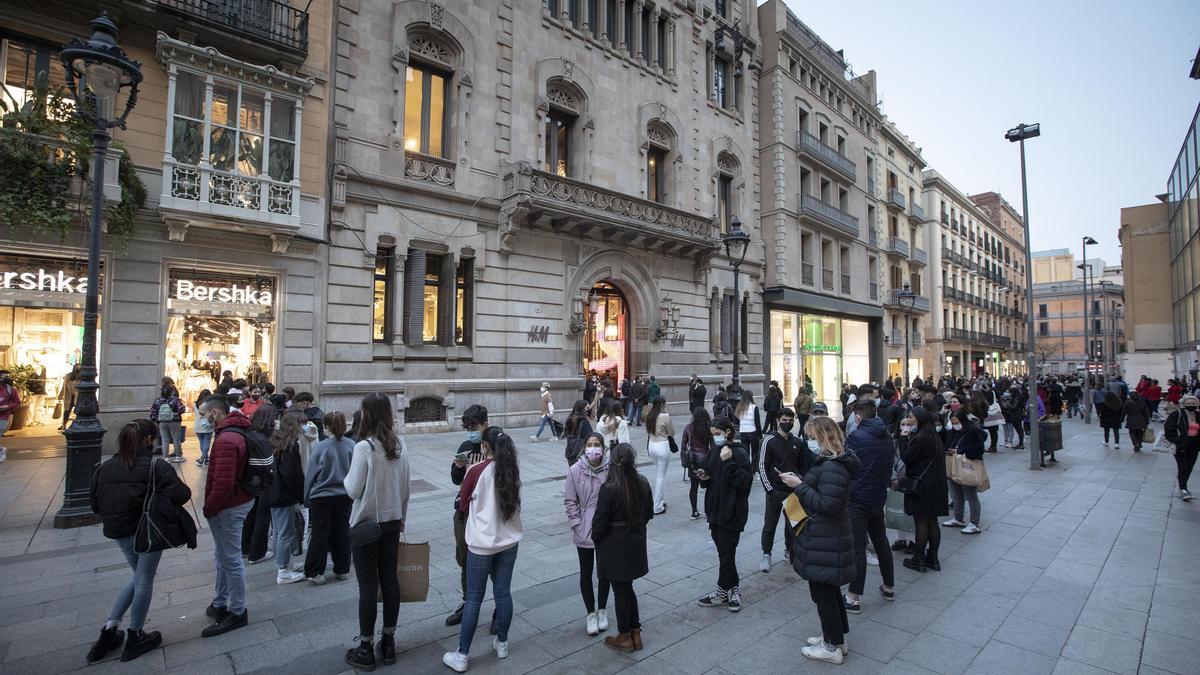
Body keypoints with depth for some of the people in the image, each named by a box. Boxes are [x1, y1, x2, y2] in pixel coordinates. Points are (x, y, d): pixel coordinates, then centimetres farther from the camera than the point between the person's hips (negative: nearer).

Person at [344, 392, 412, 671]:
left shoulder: (364, 447, -20)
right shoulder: (400, 444, -2)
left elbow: (353, 490, -16)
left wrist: (347, 477, 4)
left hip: (366, 524, -5)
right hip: (392, 522, 5)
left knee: (368, 586, 6)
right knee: (390, 580, 14)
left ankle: (365, 649, 21)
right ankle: (388, 643, 27)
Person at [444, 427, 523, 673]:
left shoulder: (476, 471, -16)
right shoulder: (512, 470, -2)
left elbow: (463, 505, -2)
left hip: (482, 543, -4)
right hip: (509, 541, 4)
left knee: (473, 599, 6)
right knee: (503, 593, 15)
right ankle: (502, 643, 30)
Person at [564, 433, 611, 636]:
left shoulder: (610, 469, -13)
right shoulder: (575, 470, -12)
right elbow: (569, 501, -4)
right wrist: (577, 525, -9)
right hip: (584, 532, 0)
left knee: (605, 571, 17)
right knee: (586, 573, 13)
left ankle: (602, 610, 39)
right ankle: (591, 613, 34)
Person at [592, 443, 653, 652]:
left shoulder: (609, 489, -25)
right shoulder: (643, 483, -7)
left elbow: (600, 521, -18)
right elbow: (649, 513, 6)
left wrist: (595, 539, 1)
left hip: (614, 546, -6)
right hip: (636, 543, 6)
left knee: (620, 590, 11)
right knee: (627, 587, 21)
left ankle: (625, 637, 26)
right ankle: (636, 632, 31)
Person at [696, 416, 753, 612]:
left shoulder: (739, 453, -15)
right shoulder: (715, 450, 9)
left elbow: (744, 482, -22)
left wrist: (728, 461, -28)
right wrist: (705, 476, -2)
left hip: (732, 512, -8)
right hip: (716, 508, 8)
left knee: (726, 552, 2)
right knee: (723, 549, 14)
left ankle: (722, 592, 17)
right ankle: (734, 588, 27)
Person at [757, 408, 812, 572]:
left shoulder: (798, 442, 5)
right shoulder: (770, 441, -7)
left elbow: (804, 466, 12)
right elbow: (762, 467, -7)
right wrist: (769, 489, -12)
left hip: (794, 490, 4)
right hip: (775, 491, -4)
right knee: (770, 524, 2)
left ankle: (789, 552, 29)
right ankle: (766, 555, 14)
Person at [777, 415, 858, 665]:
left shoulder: (833, 468, -25)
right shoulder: (831, 461, 8)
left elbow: (826, 505, -28)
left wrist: (799, 486, -23)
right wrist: (800, 482, 1)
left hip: (824, 542, -10)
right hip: (826, 538, 10)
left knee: (823, 592, 5)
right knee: (829, 589, 22)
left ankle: (833, 647, 21)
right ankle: (835, 637, 38)